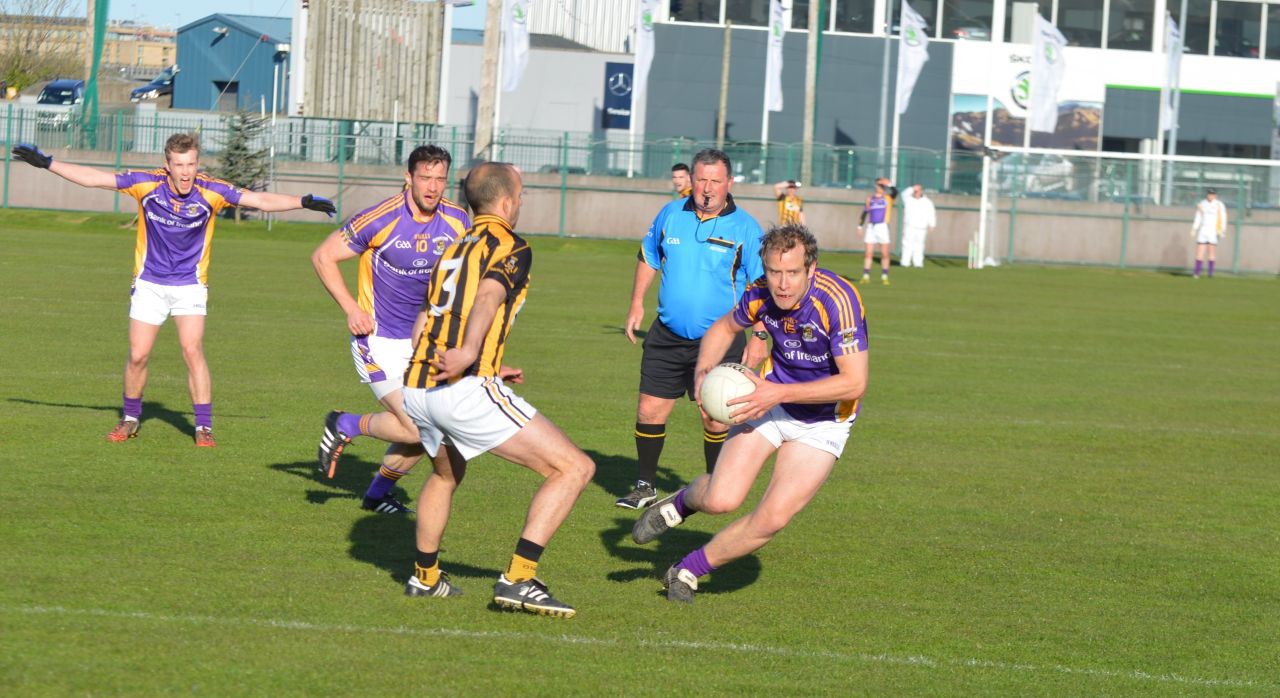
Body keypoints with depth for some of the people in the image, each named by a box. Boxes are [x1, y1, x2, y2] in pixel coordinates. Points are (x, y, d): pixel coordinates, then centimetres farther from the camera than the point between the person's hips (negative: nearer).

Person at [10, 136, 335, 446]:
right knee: (137, 355, 0)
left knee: (193, 350, -15)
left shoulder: (211, 191, -15)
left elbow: (261, 200, -15)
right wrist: (46, 163, -8)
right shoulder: (146, 183, -14)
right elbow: (93, 178, -8)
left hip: (190, 284, -1)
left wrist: (304, 202, -25)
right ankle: (130, 419, 23)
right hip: (149, 283, 1)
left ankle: (204, 427, -9)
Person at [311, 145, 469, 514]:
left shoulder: (457, 221, -3)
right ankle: (345, 426, 10)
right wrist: (351, 308, -14)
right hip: (379, 341, -6)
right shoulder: (381, 218, -18)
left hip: (422, 341, 6)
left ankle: (378, 493, 27)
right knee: (414, 428, -17)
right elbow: (323, 256, -8)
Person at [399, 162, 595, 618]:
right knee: (573, 468, -7)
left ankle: (425, 576, 46)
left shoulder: (453, 250, 24)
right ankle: (518, 580, -14)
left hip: (416, 389, 9)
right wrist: (469, 352, -35)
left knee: (446, 474, 38)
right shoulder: (511, 247, 1)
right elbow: (488, 297, -19)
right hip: (466, 390, -9)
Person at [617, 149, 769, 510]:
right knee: (650, 410, 2)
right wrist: (637, 304, 12)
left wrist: (760, 336, -13)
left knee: (715, 419, -2)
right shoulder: (671, 215, 3)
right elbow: (648, 257, 19)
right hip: (667, 336, 3)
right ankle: (645, 486, 17)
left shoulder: (745, 229, -7)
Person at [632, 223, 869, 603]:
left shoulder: (838, 301, -30)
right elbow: (724, 327, 9)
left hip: (823, 422, -3)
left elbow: (854, 383, -31)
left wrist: (779, 393, -32)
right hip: (771, 400, 3)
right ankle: (680, 503, 23)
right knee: (721, 499, -14)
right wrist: (704, 371, -11)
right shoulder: (760, 294, -14)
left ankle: (688, 570, 10)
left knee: (772, 519, -13)